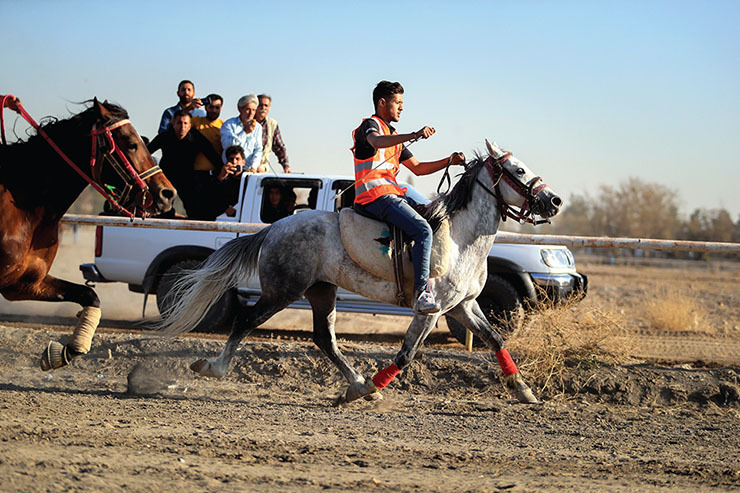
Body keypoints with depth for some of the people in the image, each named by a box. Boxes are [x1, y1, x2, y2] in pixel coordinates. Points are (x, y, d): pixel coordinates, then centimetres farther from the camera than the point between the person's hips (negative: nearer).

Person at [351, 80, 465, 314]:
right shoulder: (370, 125, -2)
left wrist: (449, 161, 13)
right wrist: (414, 135, -39)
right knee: (423, 230, -25)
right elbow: (377, 142, -28)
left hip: (393, 195, 10)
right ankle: (421, 294, -32)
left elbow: (417, 168, 26)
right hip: (375, 196, -10)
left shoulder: (394, 136, 27)